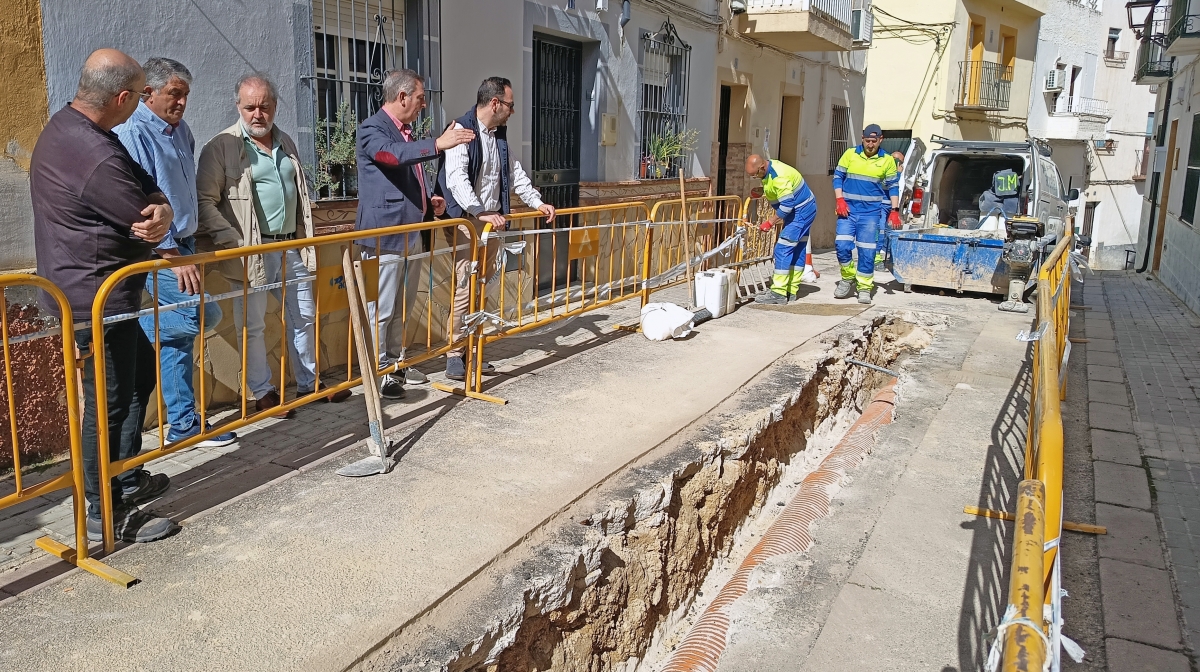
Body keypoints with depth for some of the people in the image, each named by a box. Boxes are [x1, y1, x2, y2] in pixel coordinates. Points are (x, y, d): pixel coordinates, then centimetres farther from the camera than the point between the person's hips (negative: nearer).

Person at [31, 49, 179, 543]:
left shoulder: (65, 125, 8)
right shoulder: (97, 157, -27)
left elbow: (146, 189, 5)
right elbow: (144, 223, -16)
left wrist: (161, 208, -16)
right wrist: (156, 217, 7)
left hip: (78, 286, 11)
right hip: (97, 295, -11)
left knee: (140, 371, 22)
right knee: (108, 401, -1)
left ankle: (126, 480, 33)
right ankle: (104, 514, 13)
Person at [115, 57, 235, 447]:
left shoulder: (181, 131, 13)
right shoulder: (132, 134, -13)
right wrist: (172, 254, -24)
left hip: (181, 246, 8)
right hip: (156, 251, -8)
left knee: (178, 334, 9)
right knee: (203, 314, -20)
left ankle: (184, 424, 14)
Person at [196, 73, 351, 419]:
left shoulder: (286, 144, 13)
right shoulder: (221, 147, -7)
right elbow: (205, 201, -11)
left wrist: (307, 241, 19)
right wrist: (233, 242, -19)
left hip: (292, 248, 6)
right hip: (251, 252, -6)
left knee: (303, 317, 13)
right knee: (253, 325, 3)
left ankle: (309, 383, 27)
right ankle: (263, 393, 16)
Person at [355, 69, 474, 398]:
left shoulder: (406, 132, 18)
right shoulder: (372, 128, -9)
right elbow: (391, 154, -31)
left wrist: (429, 202, 11)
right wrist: (438, 144, -38)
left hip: (412, 233, 9)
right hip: (385, 235, -9)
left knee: (403, 307, 16)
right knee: (382, 309, -3)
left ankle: (396, 363, 28)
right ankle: (378, 371, 7)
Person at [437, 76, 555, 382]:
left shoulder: (499, 134, 14)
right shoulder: (462, 130, -12)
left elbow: (515, 173, 22)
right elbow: (456, 178, -23)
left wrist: (537, 202, 13)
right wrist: (481, 213, -32)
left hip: (493, 220, 8)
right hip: (467, 220, -8)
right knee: (464, 290, -9)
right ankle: (454, 355, 0)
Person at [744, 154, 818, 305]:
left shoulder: (779, 177, -28)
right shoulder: (769, 168, 2)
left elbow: (787, 205, -27)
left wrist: (770, 222, -21)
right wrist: (761, 193, 4)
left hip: (801, 212, -10)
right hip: (800, 211, 10)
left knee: (783, 249, -13)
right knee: (796, 251, 12)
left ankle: (778, 293, -14)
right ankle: (791, 290, 18)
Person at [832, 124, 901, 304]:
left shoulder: (887, 160, 4)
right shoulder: (850, 154, 4)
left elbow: (893, 187, 8)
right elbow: (837, 176, 6)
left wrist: (894, 210, -2)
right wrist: (840, 200, -6)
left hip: (871, 213, 0)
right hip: (848, 209, 1)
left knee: (867, 251, -1)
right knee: (842, 245, -9)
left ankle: (864, 287, 9)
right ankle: (848, 277, 15)